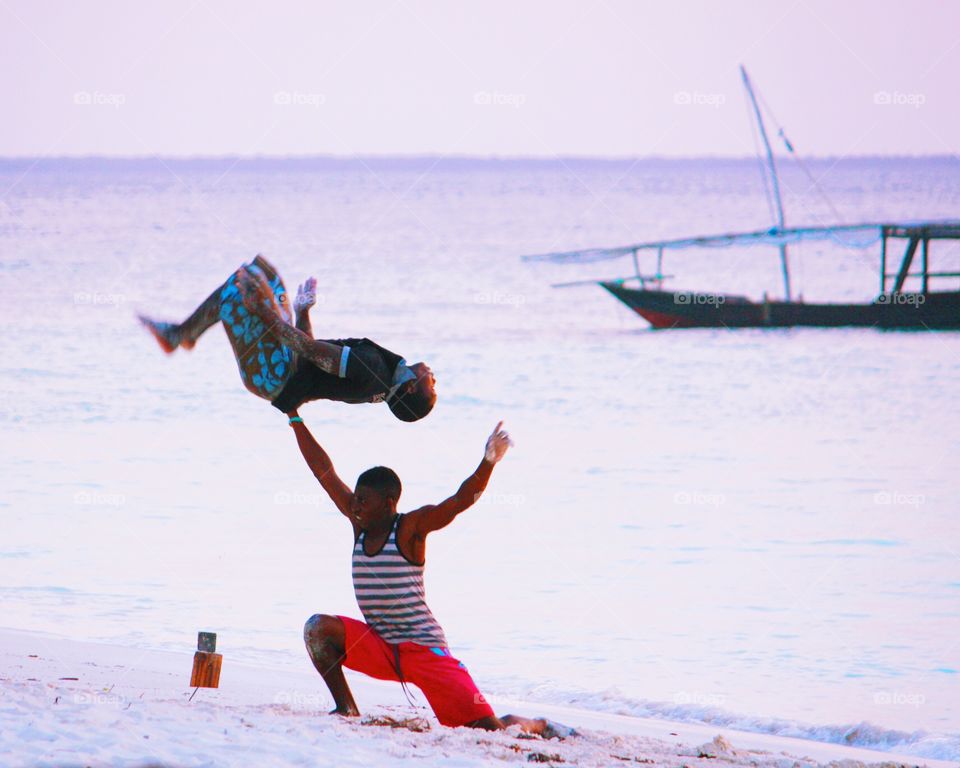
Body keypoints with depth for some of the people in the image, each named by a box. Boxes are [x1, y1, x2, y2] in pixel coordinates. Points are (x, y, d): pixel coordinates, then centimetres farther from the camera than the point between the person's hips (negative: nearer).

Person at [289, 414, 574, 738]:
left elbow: (462, 500, -24)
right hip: (379, 648, 5)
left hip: (424, 649, -5)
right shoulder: (360, 524, 4)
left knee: (492, 729, -12)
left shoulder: (411, 528, -11)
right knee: (319, 628, -18)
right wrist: (295, 419, 8)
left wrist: (488, 462, -40)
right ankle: (347, 710, -4)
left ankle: (538, 726, 22)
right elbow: (323, 470, 7)